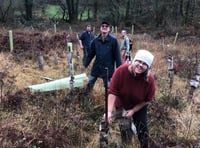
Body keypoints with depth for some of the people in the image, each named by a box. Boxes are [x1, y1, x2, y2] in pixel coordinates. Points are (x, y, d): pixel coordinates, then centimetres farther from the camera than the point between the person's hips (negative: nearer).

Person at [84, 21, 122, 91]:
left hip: (108, 68, -3)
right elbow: (91, 53, 7)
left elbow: (117, 55, -10)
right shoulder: (96, 40, -1)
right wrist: (85, 65, 10)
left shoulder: (113, 40, -11)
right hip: (96, 67, 4)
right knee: (89, 84, 11)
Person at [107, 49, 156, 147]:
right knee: (124, 129, 17)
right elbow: (112, 92, -30)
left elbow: (147, 100, -17)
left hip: (139, 107, -1)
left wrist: (133, 111, -19)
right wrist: (109, 111, -37)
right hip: (121, 105, 1)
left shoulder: (150, 79, -31)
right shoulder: (121, 70, -33)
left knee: (142, 130, -1)